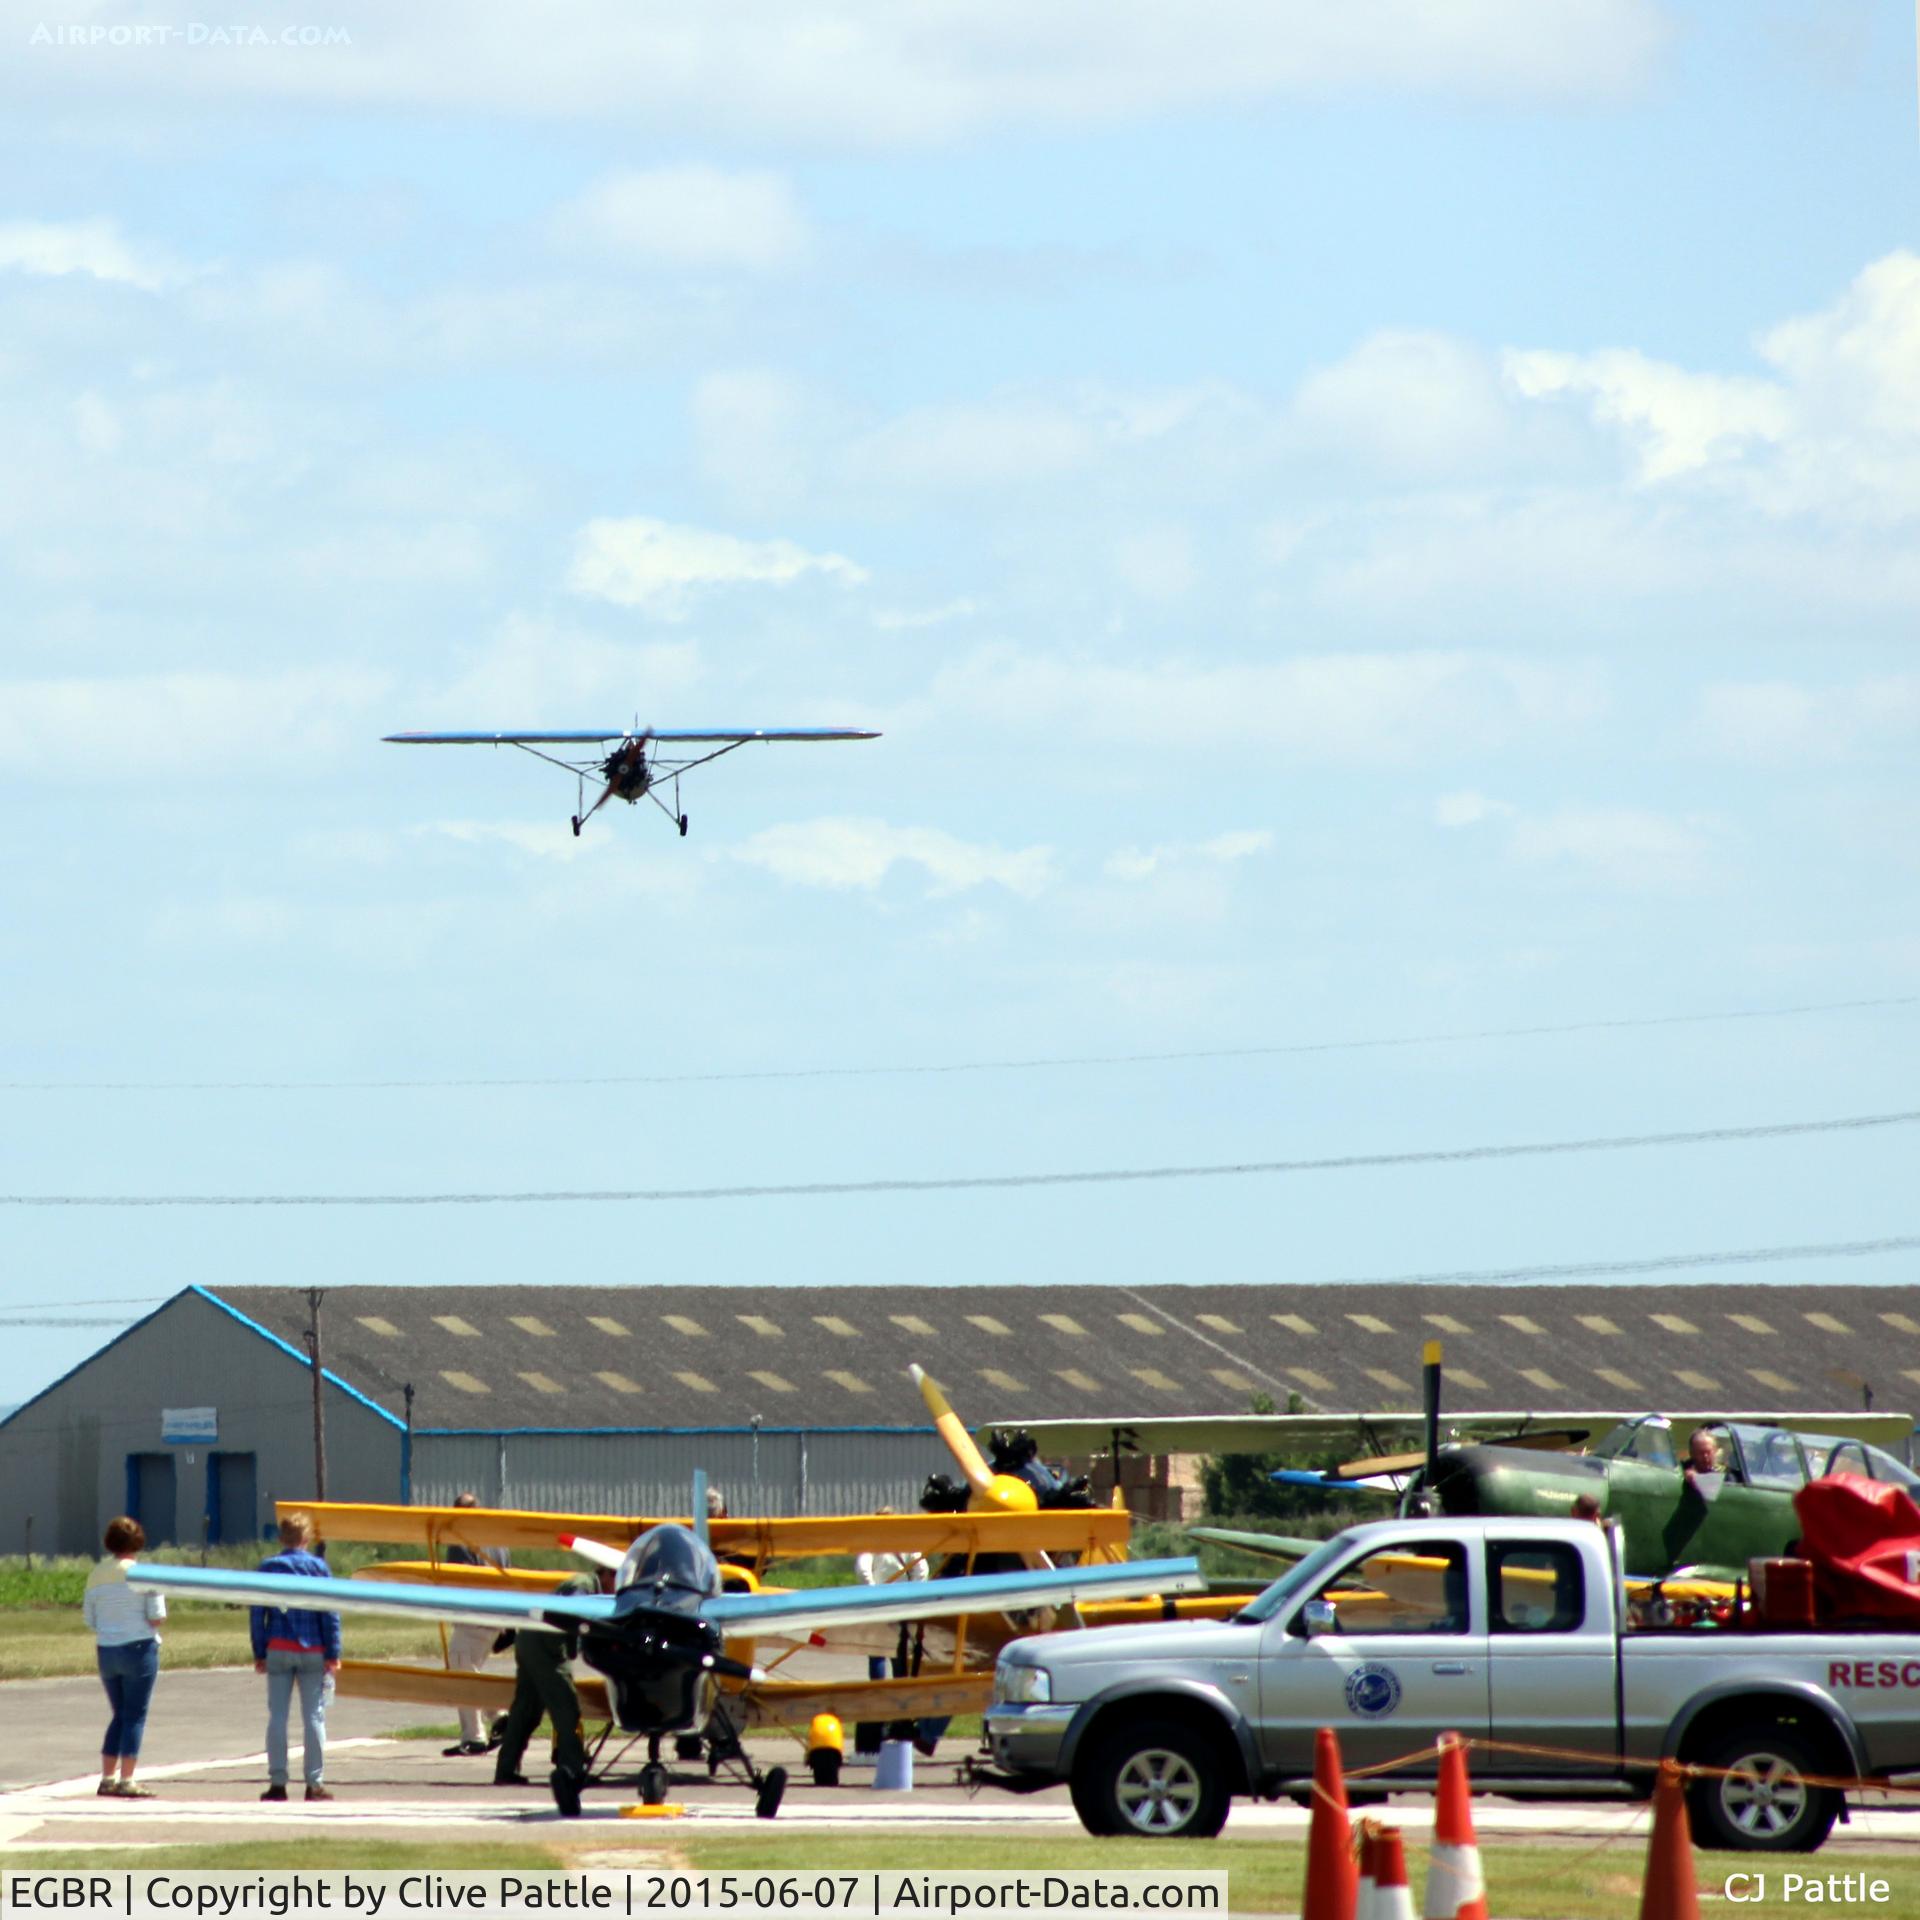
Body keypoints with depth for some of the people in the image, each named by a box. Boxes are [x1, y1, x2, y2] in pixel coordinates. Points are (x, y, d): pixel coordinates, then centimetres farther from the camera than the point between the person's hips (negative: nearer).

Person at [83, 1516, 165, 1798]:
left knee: (120, 1714, 16)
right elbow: (156, 1617, -13)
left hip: (106, 1650, 5)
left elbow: (89, 1618, 6)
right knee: (135, 1715, 1)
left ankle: (107, 1778, 13)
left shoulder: (97, 1575, 4)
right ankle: (126, 1781, -4)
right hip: (139, 1648, -5)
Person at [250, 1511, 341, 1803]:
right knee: (313, 1716, 3)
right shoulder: (318, 1567, -2)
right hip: (312, 1651, -1)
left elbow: (258, 1613, 1)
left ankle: (277, 1782, 1)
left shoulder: (268, 1567, 2)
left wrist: (259, 1653, 6)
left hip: (278, 1650, 1)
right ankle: (314, 1783, 2)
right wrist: (333, 1655, 0)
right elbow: (330, 1614, -3)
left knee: (277, 1716, 4)